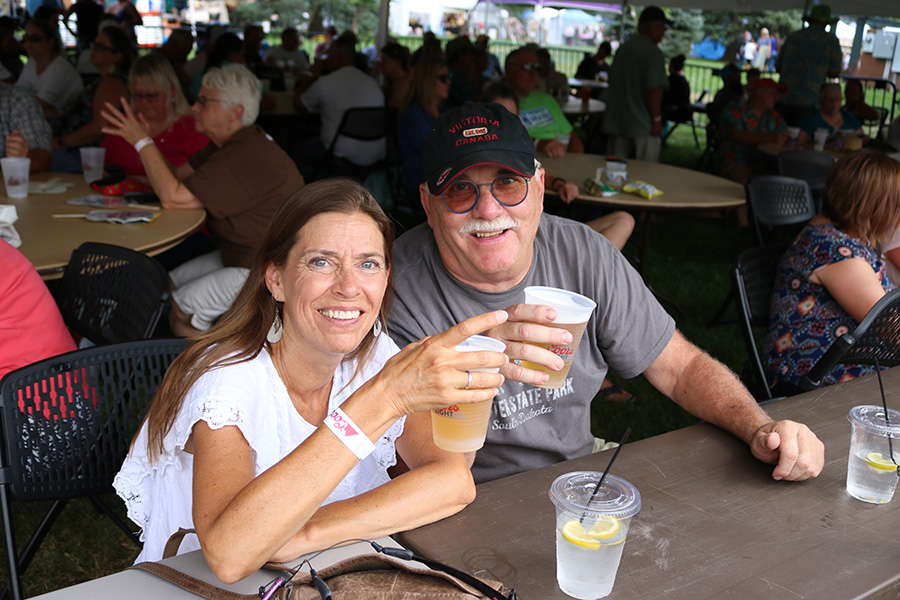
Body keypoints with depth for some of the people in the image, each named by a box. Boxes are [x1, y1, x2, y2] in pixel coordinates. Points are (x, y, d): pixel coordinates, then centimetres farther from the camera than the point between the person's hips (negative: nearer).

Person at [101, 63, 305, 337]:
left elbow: (173, 197, -26)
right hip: (238, 255, 11)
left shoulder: (246, 158, -27)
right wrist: (143, 139, -3)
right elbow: (178, 177, 10)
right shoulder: (231, 143, 9)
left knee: (181, 310, -12)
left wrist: (143, 142, -17)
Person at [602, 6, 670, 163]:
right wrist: (657, 119, -10)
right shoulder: (654, 53, -13)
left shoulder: (623, 47, 11)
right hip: (642, 125, -7)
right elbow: (653, 90, -20)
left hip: (616, 122, 7)